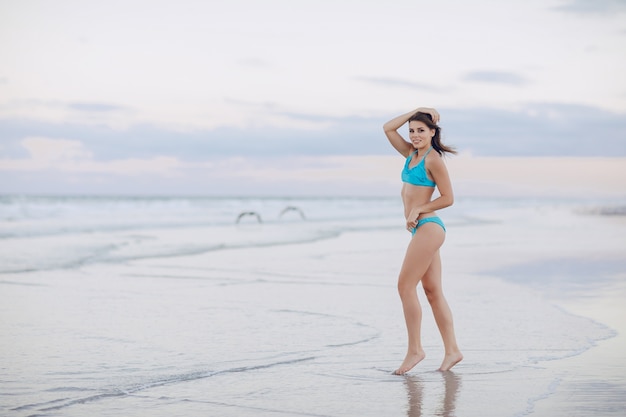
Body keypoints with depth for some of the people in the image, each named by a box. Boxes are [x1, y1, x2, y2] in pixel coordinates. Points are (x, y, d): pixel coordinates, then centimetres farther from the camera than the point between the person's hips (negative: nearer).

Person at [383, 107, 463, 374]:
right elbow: (388, 128, 16)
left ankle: (415, 350, -3)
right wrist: (416, 111, 11)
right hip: (421, 229, 9)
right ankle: (452, 351, 11)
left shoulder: (433, 159, -10)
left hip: (428, 228, -9)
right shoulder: (411, 154, 13)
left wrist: (418, 210, -11)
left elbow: (448, 198, -11)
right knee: (433, 291, 8)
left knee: (405, 286, -9)